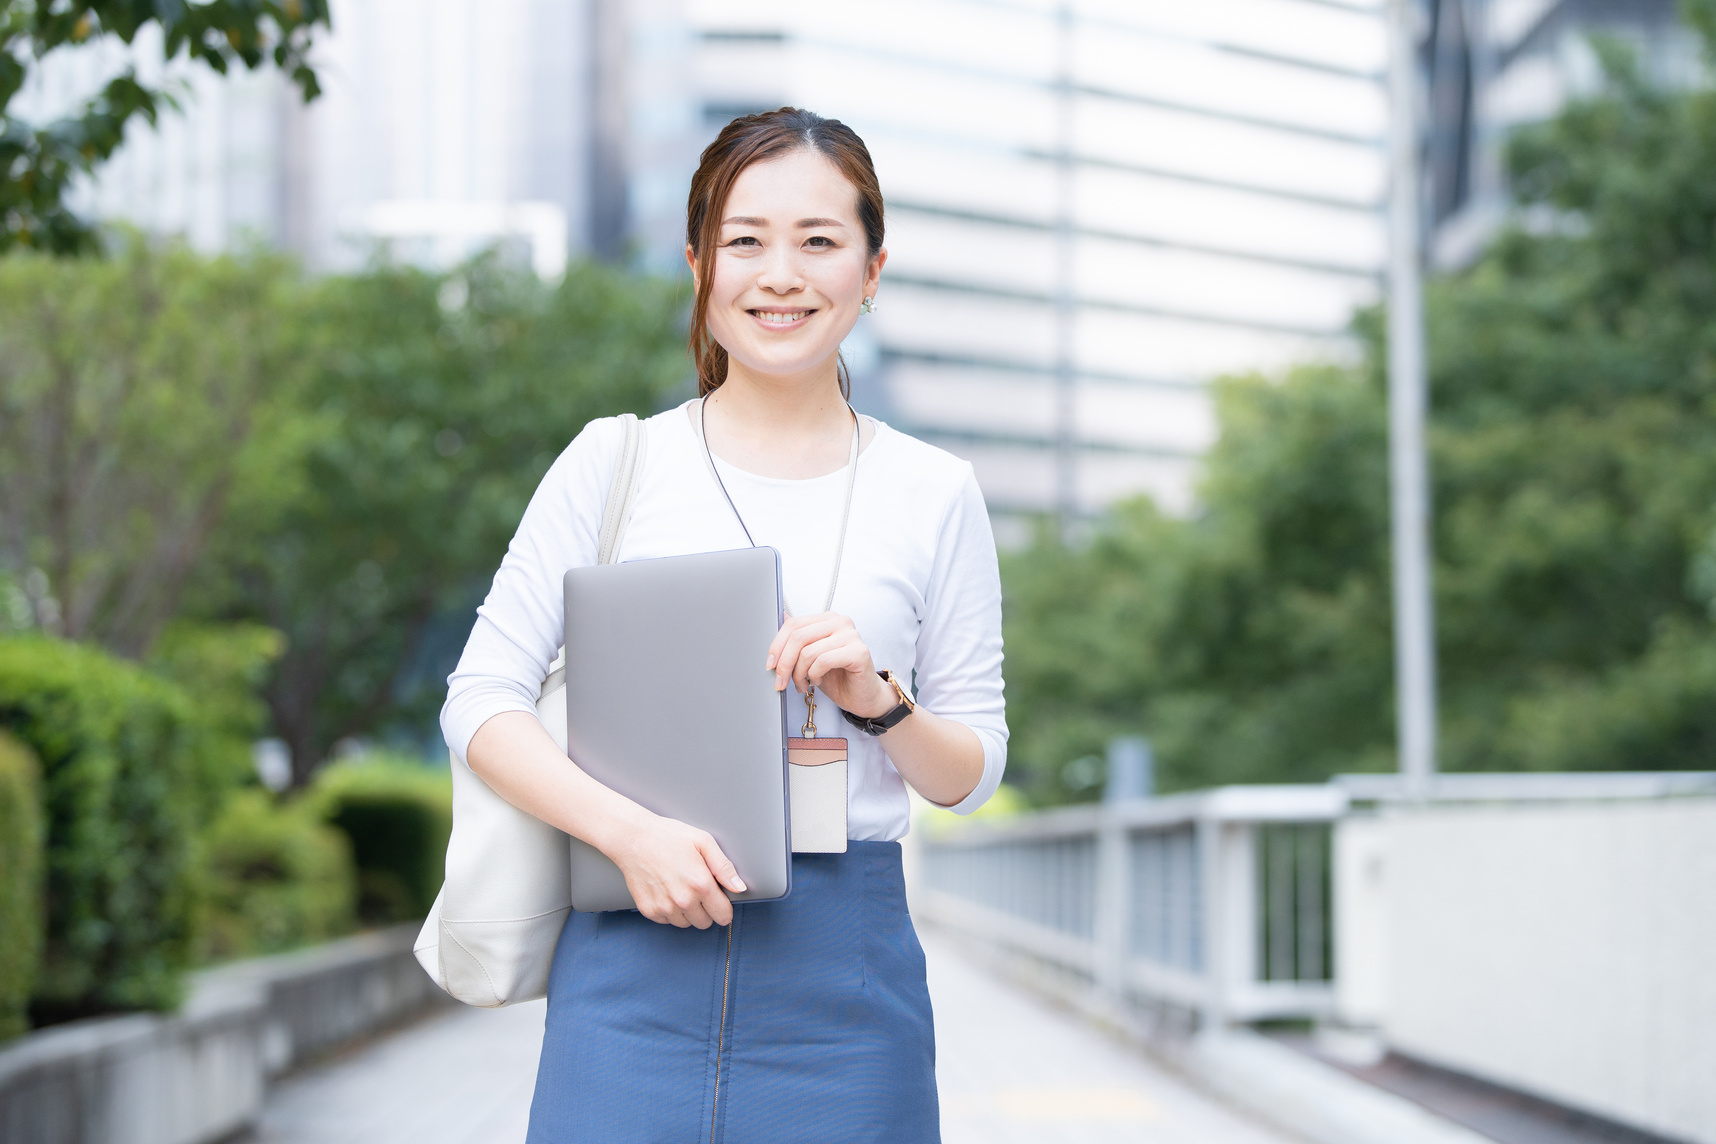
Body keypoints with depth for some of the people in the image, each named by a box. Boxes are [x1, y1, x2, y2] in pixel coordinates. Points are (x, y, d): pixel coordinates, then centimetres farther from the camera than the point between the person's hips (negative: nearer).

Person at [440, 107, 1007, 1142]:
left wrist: (879, 701, -11)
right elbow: (483, 703, 1)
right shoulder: (614, 462, 4)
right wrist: (632, 832, -13)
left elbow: (972, 774, 10)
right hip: (634, 962, -1)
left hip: (844, 978, 1)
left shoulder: (932, 495, 6)